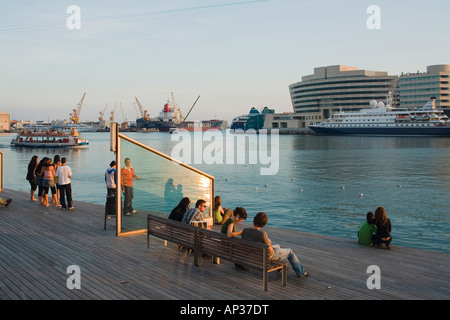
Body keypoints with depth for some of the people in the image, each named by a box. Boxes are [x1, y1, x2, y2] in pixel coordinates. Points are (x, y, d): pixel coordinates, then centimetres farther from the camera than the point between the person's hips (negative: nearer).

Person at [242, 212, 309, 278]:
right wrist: (269, 242, -5)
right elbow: (270, 251, -27)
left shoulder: (244, 231, -19)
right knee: (290, 252, 17)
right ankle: (300, 272, 34)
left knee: (277, 246, 35)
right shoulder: (262, 234, -36)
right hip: (266, 256, -7)